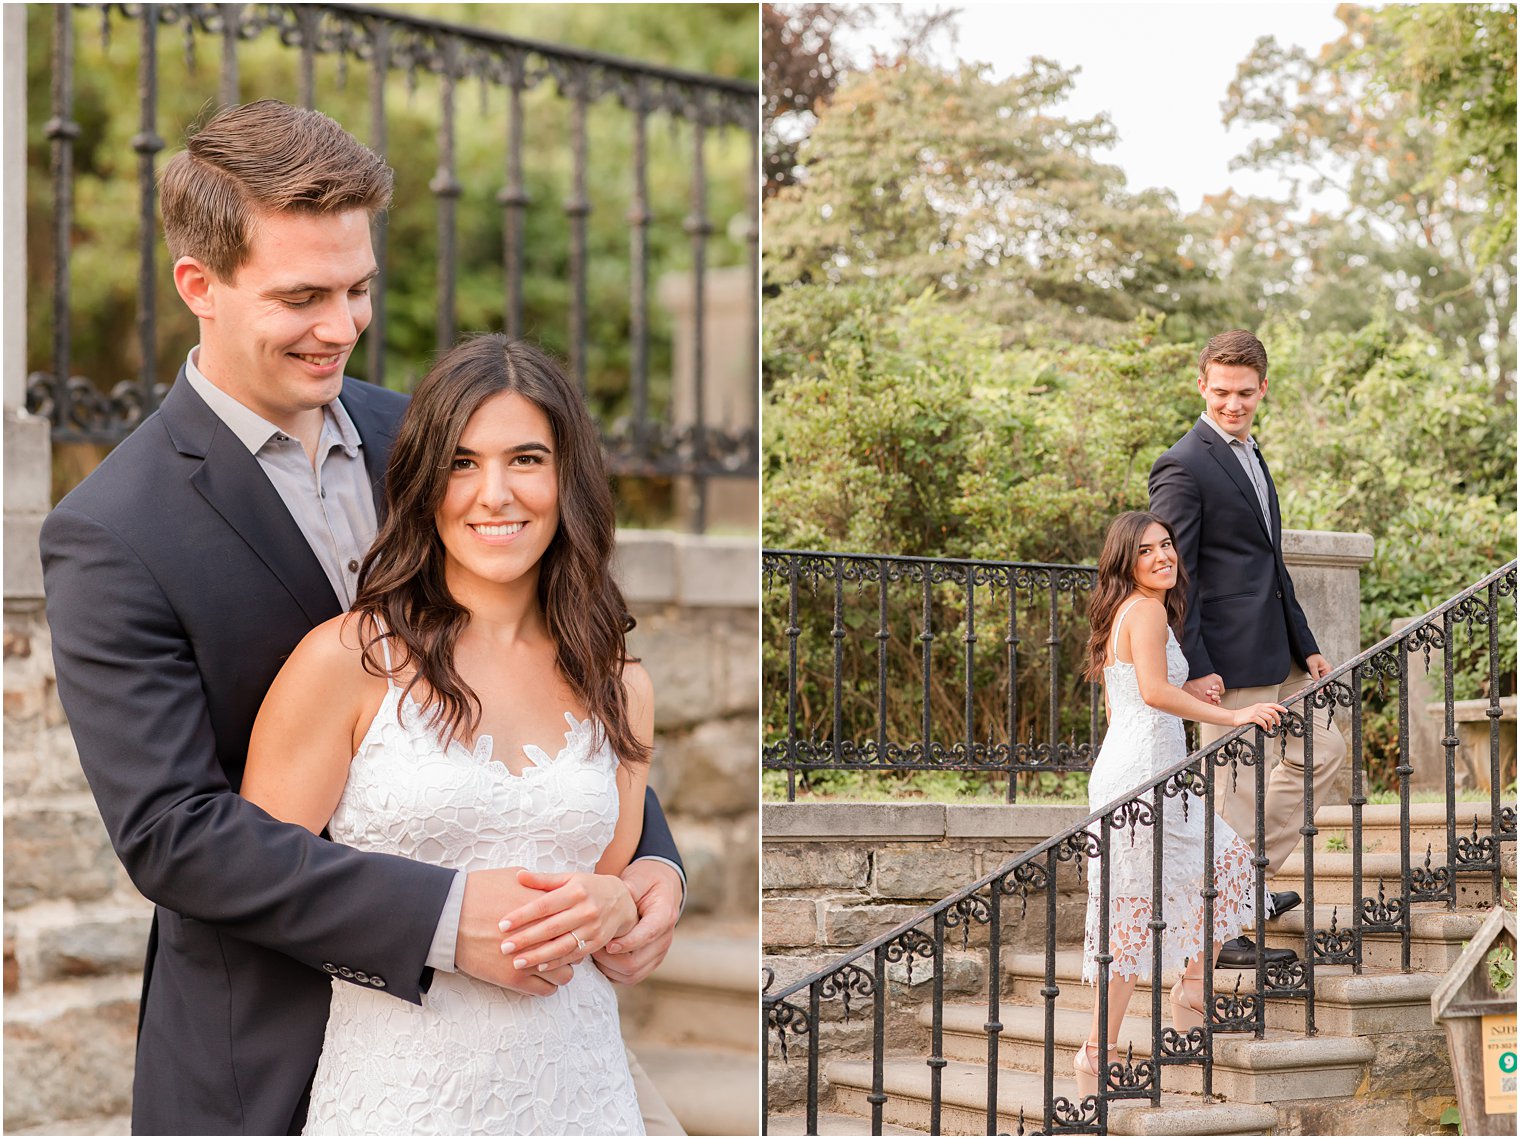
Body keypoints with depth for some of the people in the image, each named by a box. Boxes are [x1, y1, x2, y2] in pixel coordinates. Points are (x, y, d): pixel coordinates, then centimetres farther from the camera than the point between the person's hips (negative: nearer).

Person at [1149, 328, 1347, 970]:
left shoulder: (1250, 456, 16)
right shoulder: (1184, 467, -14)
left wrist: (1305, 647, 18)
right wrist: (1195, 668, -22)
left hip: (1276, 654, 10)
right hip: (1229, 660, -10)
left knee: (1322, 750, 19)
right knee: (1234, 789, -4)